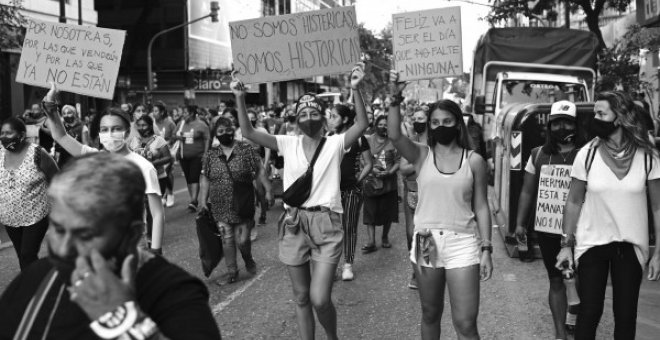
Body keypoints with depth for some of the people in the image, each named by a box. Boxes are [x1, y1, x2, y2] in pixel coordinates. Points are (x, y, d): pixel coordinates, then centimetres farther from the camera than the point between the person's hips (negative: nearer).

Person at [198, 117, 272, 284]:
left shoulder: (247, 150, -4)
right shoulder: (210, 155, 3)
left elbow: (260, 171, -2)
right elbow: (205, 179, 8)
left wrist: (268, 189, -7)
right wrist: (203, 200, 4)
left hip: (243, 205, -2)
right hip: (221, 207, 2)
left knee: (242, 239, 0)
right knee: (227, 240, 4)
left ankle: (249, 261, 31)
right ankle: (232, 271, 20)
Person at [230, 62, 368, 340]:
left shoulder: (335, 143, 0)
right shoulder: (288, 144, 6)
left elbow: (361, 124, -15)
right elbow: (249, 133, -1)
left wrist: (355, 90, -27)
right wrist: (240, 98, -14)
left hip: (326, 223, -3)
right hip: (294, 224, 3)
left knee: (319, 299, -11)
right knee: (301, 297, 12)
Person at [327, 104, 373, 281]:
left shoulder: (358, 139, -2)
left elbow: (368, 164, 4)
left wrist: (358, 179, -3)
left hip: (351, 189, -2)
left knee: (349, 227, 3)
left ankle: (348, 264, 13)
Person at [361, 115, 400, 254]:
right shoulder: (368, 141, 3)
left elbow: (398, 162, 0)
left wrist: (389, 172, -16)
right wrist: (372, 169, -15)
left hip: (389, 183, 0)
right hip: (371, 182, 0)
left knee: (388, 212, 8)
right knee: (370, 212, -3)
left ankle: (385, 237, 27)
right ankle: (371, 241, -1)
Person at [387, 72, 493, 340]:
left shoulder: (474, 161, 1)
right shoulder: (421, 154, 2)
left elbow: (481, 207, 2)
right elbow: (394, 135, -16)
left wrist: (486, 249, -2)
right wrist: (396, 99, -27)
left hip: (462, 243, -1)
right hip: (426, 242, 2)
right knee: (430, 315, 15)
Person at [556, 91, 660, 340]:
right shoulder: (587, 154, -6)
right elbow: (574, 202, 2)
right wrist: (566, 244, -1)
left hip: (631, 246, 0)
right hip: (591, 244, 0)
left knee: (626, 315, 8)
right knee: (589, 312, 3)